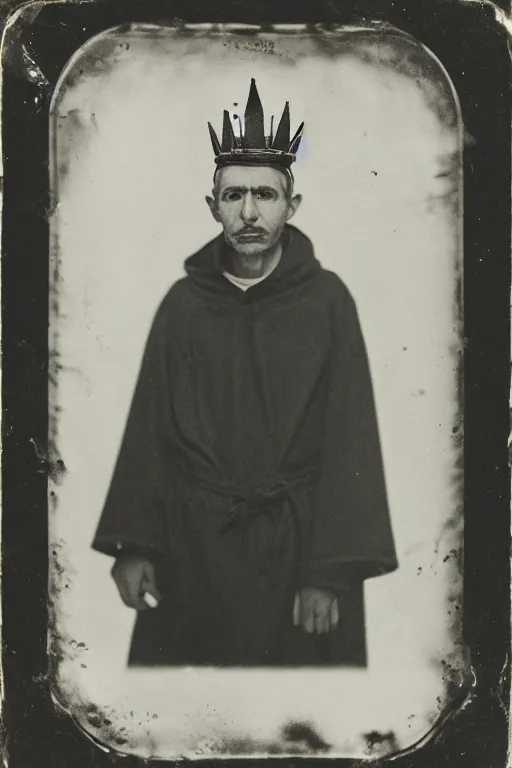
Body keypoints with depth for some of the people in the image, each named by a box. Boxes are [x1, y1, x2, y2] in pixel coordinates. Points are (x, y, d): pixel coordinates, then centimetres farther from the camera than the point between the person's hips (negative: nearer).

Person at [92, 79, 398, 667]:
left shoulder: (327, 300, -4)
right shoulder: (184, 302, 4)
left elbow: (350, 440, -8)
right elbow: (147, 429, 4)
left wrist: (332, 572, -13)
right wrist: (132, 546, -3)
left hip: (297, 544, -2)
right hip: (194, 545, 2)